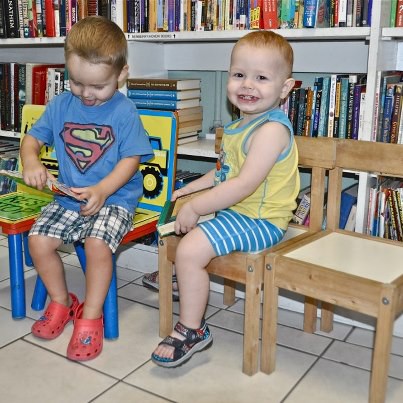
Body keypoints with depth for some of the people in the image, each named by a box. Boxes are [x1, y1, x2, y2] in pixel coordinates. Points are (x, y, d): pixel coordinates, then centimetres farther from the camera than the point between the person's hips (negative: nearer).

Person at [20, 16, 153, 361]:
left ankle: (91, 318, -6)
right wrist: (31, 162, -13)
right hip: (68, 197, 5)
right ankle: (61, 303, 15)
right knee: (38, 239, -11)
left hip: (114, 199, -5)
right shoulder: (60, 106, 5)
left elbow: (131, 159, -12)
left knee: (97, 244, -29)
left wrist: (102, 190, -27)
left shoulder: (124, 112, -8)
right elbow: (33, 138, 11)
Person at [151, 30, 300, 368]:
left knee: (190, 249, -25)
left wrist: (195, 207, -25)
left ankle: (192, 329, -6)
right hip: (233, 210, 11)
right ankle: (182, 277, 44)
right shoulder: (240, 125, 10)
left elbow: (244, 185, -30)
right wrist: (189, 190, 16)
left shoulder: (271, 129, -23)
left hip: (258, 221, -11)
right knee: (177, 214, 25)